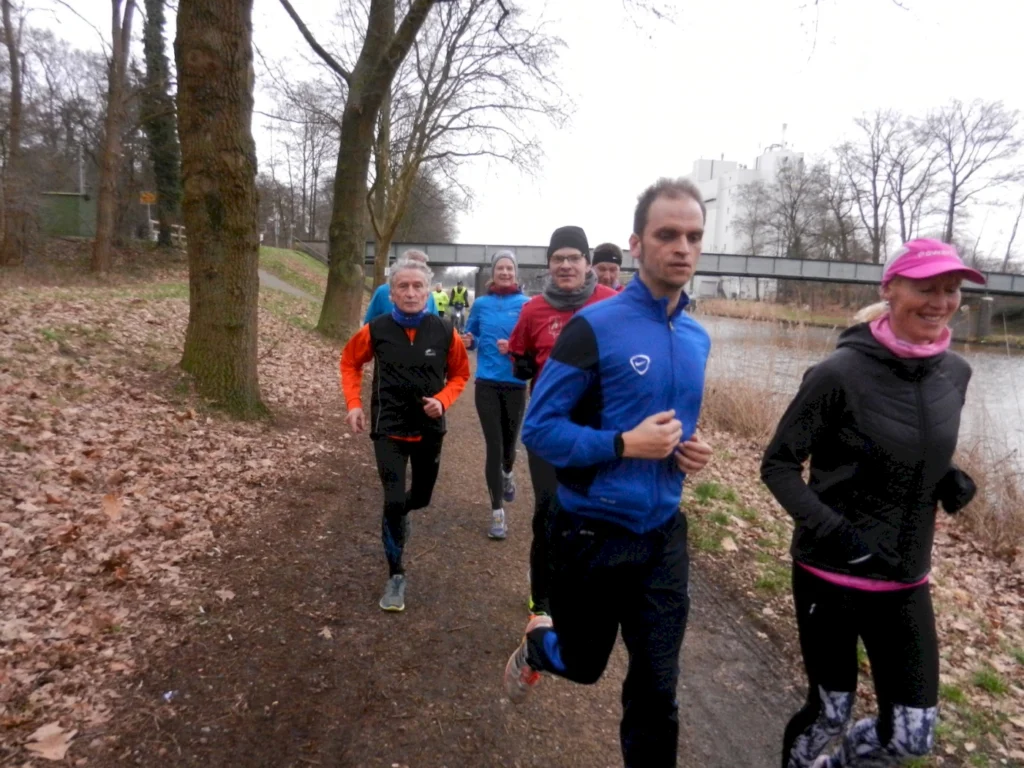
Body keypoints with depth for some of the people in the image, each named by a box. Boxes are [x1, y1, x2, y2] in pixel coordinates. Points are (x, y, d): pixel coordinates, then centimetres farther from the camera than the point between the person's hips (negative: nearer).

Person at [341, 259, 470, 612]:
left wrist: (442, 400, -14)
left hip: (430, 430, 2)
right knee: (394, 500, -11)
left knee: (421, 497, 18)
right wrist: (354, 404, -5)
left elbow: (460, 374, 4)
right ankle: (396, 576, 8)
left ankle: (396, 514, 55)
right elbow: (350, 362, 7)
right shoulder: (376, 330, -11)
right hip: (389, 429, -2)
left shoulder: (445, 333, -10)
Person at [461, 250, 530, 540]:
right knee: (494, 446, -4)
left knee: (509, 442, 15)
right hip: (487, 384, 0)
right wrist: (468, 341, -8)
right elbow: (471, 336, 14)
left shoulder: (526, 304, -3)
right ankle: (497, 511, 6)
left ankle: (507, 473, 51)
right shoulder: (481, 304, 4)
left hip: (515, 385, 0)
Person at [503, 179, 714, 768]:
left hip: (664, 533, 5)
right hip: (595, 531, -4)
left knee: (657, 690, 12)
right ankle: (536, 645, 52)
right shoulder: (595, 327, -17)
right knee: (583, 665, 19)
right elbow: (539, 429, -16)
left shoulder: (698, 339, 4)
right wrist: (625, 444, -25)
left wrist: (693, 449, -3)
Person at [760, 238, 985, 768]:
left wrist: (954, 484, -3)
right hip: (831, 575, -5)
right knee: (831, 709, 12)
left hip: (906, 580, 5)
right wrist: (828, 528, -23)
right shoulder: (841, 373, -18)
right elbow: (778, 464, -12)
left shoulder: (955, 373, 0)